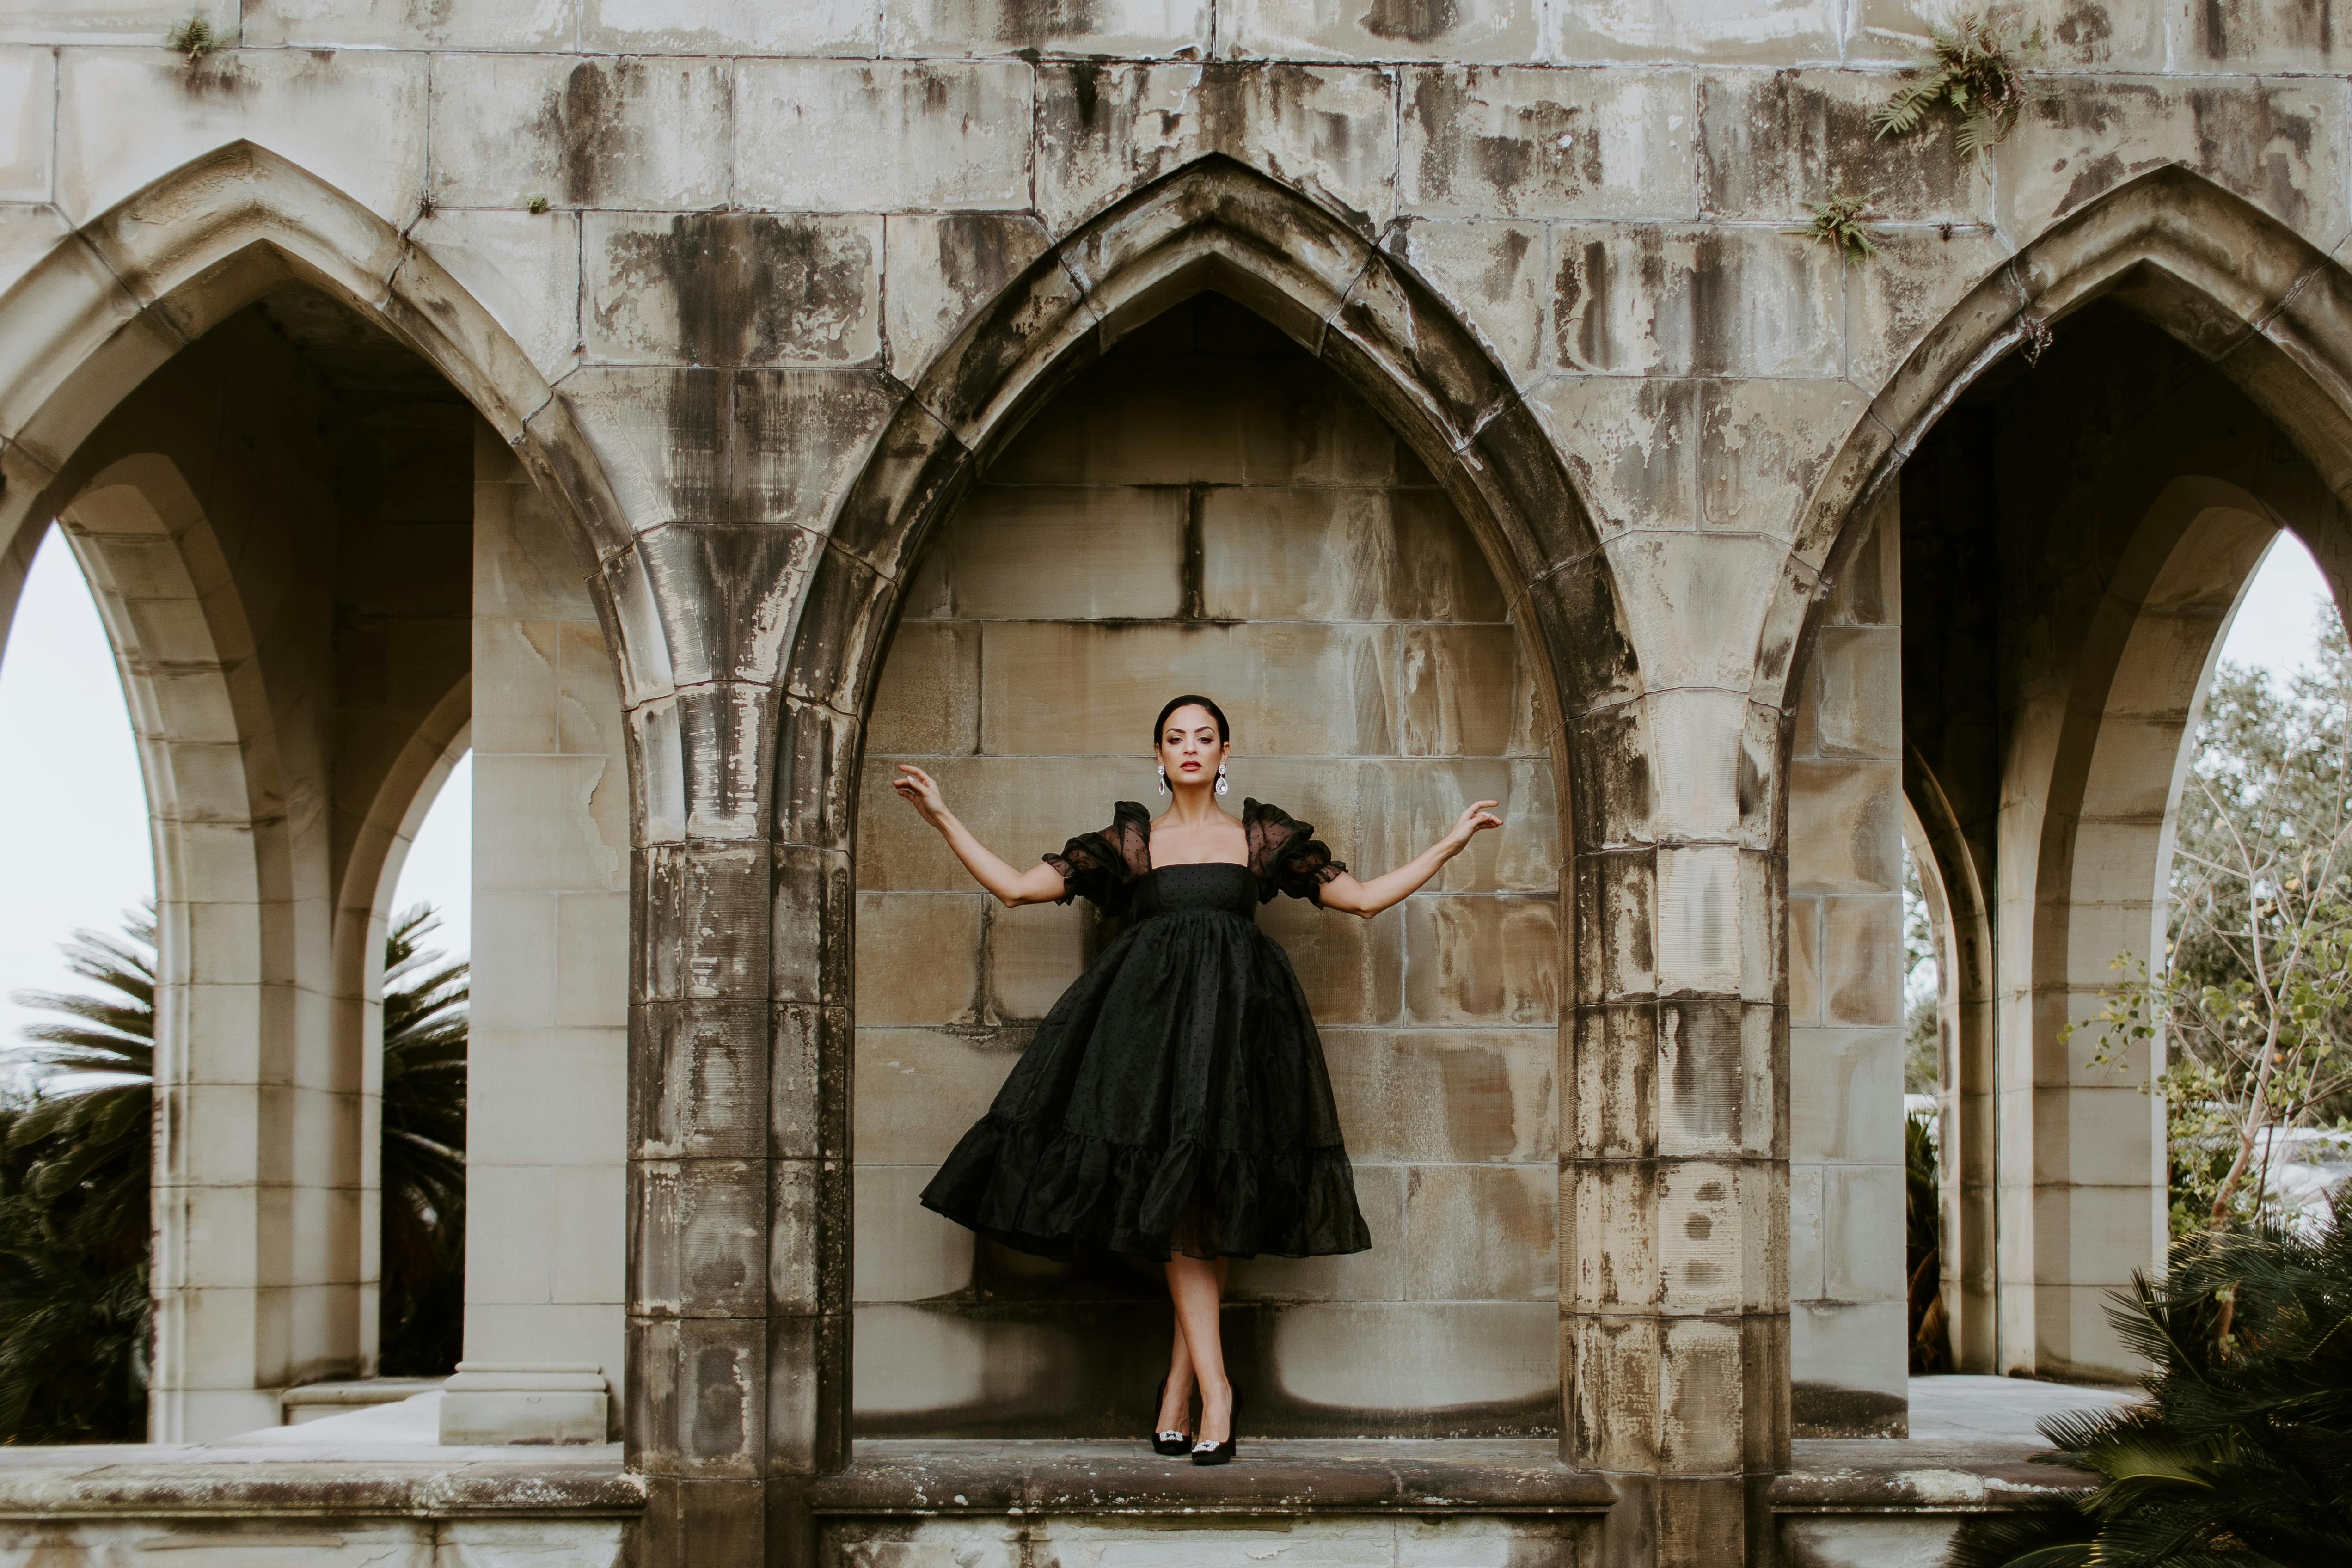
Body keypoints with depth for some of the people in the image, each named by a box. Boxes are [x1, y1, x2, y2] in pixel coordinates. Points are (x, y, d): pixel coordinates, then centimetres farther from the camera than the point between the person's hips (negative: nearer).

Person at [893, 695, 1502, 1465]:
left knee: (1213, 1197, -7)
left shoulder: (1265, 837, 15)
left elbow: (1366, 897, 17)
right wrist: (943, 818, 8)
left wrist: (1451, 843, 15)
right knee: (1177, 1198, -11)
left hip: (1234, 1019, 0)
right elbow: (1015, 886, 11)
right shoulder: (1128, 841, 13)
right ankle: (1212, 1387, -10)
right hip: (1150, 1015, 0)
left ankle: (1180, 1383, 0)